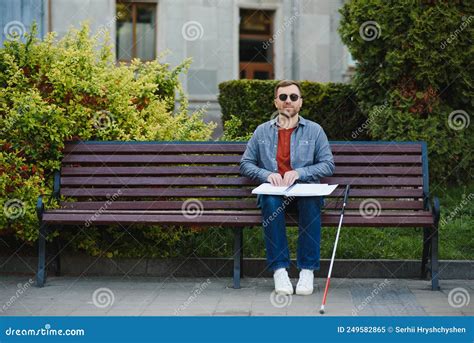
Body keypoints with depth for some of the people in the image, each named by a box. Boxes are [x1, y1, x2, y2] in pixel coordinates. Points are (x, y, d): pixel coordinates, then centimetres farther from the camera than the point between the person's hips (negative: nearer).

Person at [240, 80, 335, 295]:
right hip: (273, 191, 1)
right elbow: (245, 164, 13)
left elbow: (328, 165, 5)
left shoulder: (314, 130, 12)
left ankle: (307, 269, -28)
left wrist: (299, 173, -11)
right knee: (271, 201, -35)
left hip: (305, 190, 0)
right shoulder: (262, 131, 15)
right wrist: (267, 175, -7)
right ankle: (279, 269, -31)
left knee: (311, 202, -36)